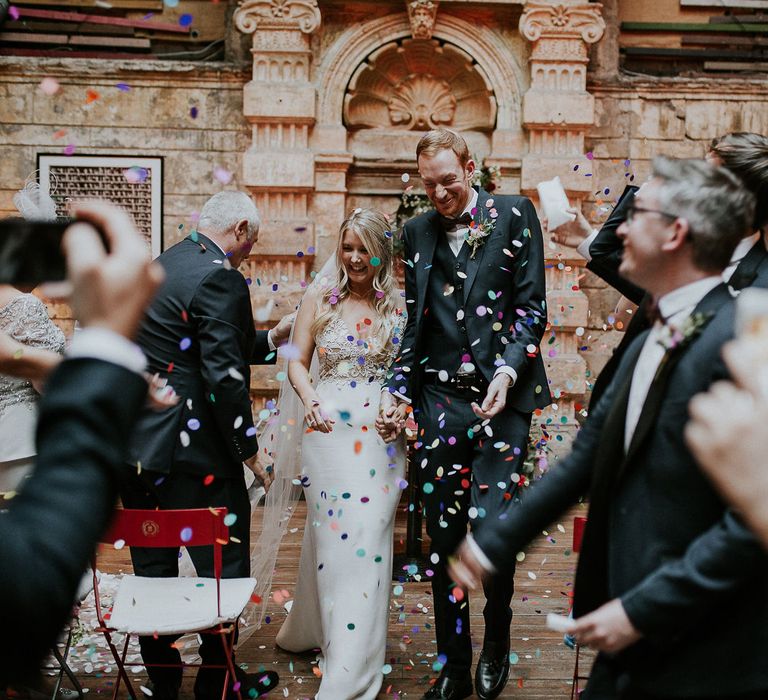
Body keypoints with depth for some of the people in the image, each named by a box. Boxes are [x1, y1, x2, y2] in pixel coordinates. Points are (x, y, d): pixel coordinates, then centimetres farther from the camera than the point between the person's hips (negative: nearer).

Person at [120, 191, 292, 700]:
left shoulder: (156, 269, 14)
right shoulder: (220, 278, -15)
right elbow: (223, 375, -20)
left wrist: (269, 340, 20)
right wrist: (249, 448, -12)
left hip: (132, 447, 9)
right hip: (190, 450, -9)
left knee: (153, 569, 17)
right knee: (223, 567, 7)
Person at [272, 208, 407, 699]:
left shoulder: (398, 306, 5)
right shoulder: (320, 298, 5)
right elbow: (298, 361, 6)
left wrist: (403, 404, -8)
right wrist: (310, 399, -11)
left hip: (380, 433, 1)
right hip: (328, 428, 0)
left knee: (367, 536, 2)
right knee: (331, 534, 3)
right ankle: (312, 628, 23)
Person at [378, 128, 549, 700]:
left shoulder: (515, 215, 4)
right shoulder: (417, 232, 13)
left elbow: (531, 306, 0)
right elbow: (414, 323, 15)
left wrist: (509, 370, -14)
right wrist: (397, 389, 5)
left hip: (502, 395, -3)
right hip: (440, 397, 3)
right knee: (443, 538, 6)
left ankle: (497, 640, 22)